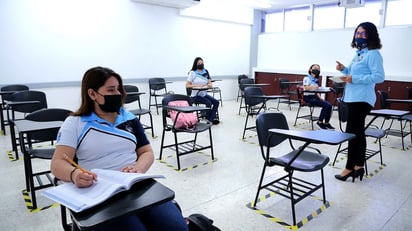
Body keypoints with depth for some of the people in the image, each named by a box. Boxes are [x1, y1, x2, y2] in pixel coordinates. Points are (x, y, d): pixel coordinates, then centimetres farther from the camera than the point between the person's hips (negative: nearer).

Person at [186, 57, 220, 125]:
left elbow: (210, 84, 7)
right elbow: (187, 86, -9)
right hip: (195, 96, -6)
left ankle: (211, 119, -18)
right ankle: (208, 119, -7)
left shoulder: (206, 72, 10)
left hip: (204, 94, 6)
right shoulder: (193, 73, -5)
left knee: (216, 102, -16)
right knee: (209, 103, -27)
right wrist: (196, 85, -22)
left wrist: (209, 85, -17)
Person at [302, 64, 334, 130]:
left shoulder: (316, 80, 18)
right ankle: (320, 122, -6)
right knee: (326, 105, -20)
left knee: (329, 105, -12)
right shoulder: (307, 78, -4)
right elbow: (306, 88, -20)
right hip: (308, 97, -7)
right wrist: (313, 87, -29)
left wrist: (320, 97, 2)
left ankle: (326, 123, -3)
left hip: (315, 96, 7)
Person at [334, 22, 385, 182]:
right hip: (354, 98, 10)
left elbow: (379, 77, -19)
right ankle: (359, 166, 21)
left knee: (352, 133, -7)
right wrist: (344, 70, 8)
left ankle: (349, 168, 2)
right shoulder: (359, 53, 17)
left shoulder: (373, 54, -11)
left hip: (362, 99, -10)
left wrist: (354, 79, -21)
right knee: (358, 133, 12)